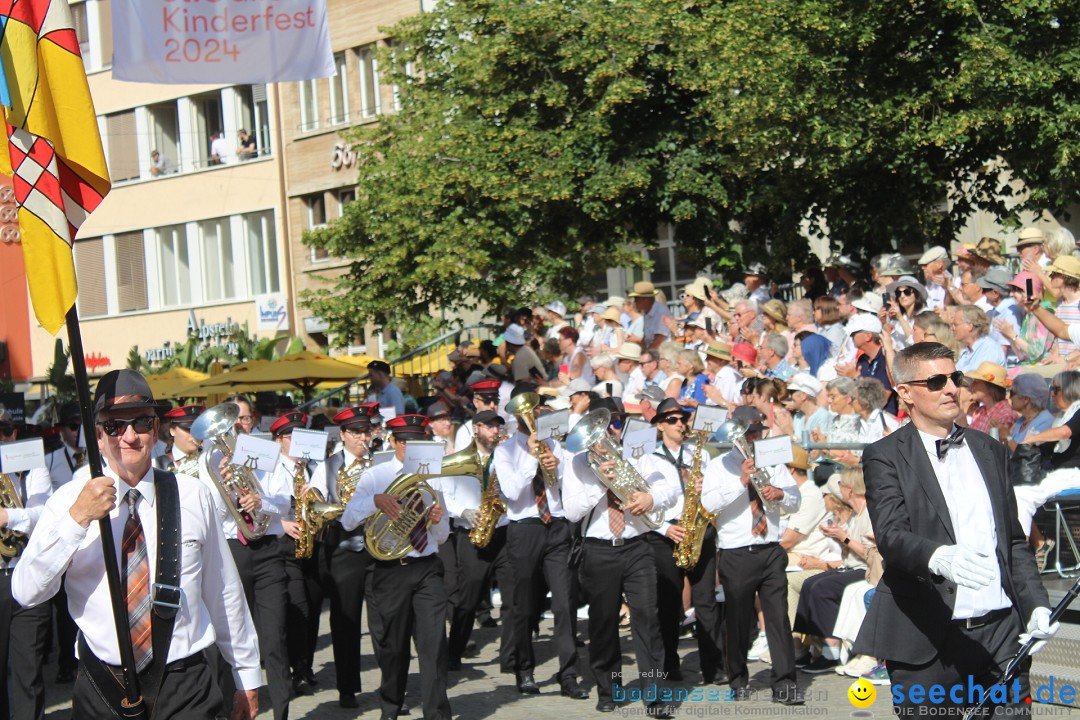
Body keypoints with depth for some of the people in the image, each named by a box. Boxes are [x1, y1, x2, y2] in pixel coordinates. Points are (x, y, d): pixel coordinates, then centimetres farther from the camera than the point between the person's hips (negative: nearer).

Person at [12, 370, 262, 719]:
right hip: (102, 690, 0)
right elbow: (26, 593, -12)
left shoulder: (194, 497, 3)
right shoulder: (69, 500, -2)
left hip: (185, 689, 1)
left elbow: (224, 594, 8)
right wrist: (77, 519, -23)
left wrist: (247, 677, 13)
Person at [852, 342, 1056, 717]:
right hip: (928, 641, -4)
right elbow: (890, 534, -17)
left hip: (1001, 632, 4)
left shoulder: (990, 451, 16)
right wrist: (938, 557, -36)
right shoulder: (884, 457, -1)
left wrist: (1036, 604, 8)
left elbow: (1015, 540, 20)